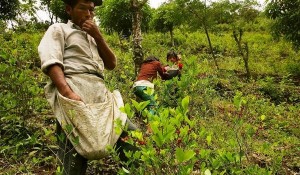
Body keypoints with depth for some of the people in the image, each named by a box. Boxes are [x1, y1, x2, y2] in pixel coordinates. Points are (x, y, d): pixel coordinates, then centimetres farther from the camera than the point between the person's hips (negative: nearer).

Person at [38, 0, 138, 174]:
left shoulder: (93, 37, 32)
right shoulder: (59, 29, 14)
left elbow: (112, 64, 22)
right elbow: (50, 62, -5)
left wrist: (98, 36, 10)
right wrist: (68, 93, -21)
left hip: (102, 95, 6)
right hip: (74, 94, -5)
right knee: (75, 159, -11)